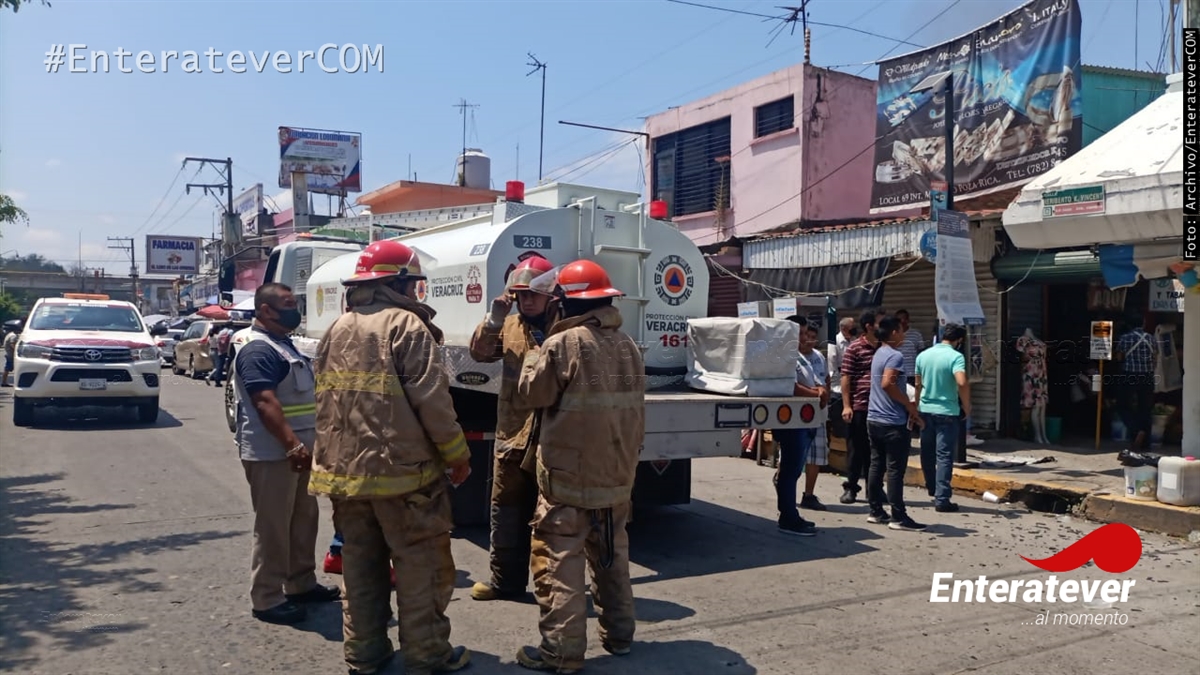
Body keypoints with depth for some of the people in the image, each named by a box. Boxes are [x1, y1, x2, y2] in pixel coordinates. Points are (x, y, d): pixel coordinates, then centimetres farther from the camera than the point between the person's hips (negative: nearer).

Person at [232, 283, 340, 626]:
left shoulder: (284, 345, 16)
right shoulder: (258, 350, -16)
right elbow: (266, 403, -26)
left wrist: (304, 444, 22)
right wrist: (293, 445, -31)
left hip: (297, 450, 10)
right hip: (272, 453, -10)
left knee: (304, 519, 16)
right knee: (273, 527, -3)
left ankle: (301, 584, 28)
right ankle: (267, 599, 5)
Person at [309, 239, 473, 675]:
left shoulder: (336, 330, 12)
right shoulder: (406, 326, -11)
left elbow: (326, 401, 16)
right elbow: (432, 401, -16)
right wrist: (457, 455, -6)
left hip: (344, 470, 7)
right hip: (401, 469, -7)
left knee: (360, 565, 15)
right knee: (421, 565, 3)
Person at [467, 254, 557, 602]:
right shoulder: (509, 325, 9)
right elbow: (480, 353, -1)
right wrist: (493, 320, -13)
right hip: (512, 433, 5)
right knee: (507, 508, 12)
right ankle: (506, 579, 25)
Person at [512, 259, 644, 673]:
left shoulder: (563, 344, -17)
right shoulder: (627, 346, 7)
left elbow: (532, 394, -5)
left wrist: (533, 357, 9)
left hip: (570, 475, -7)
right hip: (616, 474, 7)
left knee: (559, 561, -1)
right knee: (611, 555, 19)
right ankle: (618, 634, 29)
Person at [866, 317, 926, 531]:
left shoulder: (879, 353, 15)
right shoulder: (895, 356, -15)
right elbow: (888, 384, -27)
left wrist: (907, 406, 19)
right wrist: (910, 407, -17)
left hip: (874, 420, 9)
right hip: (893, 422, -9)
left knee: (876, 466, 12)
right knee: (896, 470, -5)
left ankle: (876, 511, 18)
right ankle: (898, 517, -2)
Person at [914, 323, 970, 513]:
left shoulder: (923, 355, 6)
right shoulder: (955, 356, -12)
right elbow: (962, 383, -26)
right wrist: (967, 406, -13)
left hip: (925, 410, 6)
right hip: (947, 412, -5)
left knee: (927, 453, 17)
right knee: (944, 456, -2)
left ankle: (932, 489, 33)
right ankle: (942, 499, -4)